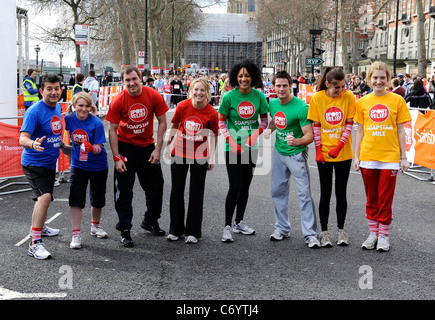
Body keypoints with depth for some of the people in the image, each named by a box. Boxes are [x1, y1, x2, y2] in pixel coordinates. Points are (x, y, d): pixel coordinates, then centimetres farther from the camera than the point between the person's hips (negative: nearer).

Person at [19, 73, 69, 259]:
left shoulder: (57, 107, 4)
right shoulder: (34, 111, -20)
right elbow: (23, 139, -28)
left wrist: (62, 147, 27)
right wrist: (33, 144, -48)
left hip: (50, 162, 8)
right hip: (33, 163, -8)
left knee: (44, 197, 25)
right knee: (45, 196, -25)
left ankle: (39, 227, 50)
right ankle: (35, 243, -23)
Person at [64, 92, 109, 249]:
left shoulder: (96, 123, -19)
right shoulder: (69, 118, -10)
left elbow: (99, 147, -20)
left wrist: (91, 148, -39)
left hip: (98, 166, -1)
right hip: (78, 165, 1)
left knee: (97, 199, 15)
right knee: (75, 199, -10)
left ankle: (95, 226, 40)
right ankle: (76, 235, -4)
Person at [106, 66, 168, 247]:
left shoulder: (154, 96, -13)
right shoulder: (118, 101, -16)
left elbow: (162, 122, -5)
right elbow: (112, 130, -12)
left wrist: (158, 149, -9)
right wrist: (117, 158, -17)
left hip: (147, 145, 3)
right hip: (125, 145, -2)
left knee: (156, 185, 11)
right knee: (124, 189, -3)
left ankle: (150, 221, 33)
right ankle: (125, 230, 7)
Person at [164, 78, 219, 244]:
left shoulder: (212, 113, -14)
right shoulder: (183, 106, -12)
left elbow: (214, 135, -1)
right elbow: (175, 126, 4)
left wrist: (211, 158, -1)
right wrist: (168, 146, 7)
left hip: (199, 156, -2)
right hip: (179, 153, 2)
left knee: (196, 193, 4)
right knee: (176, 191, 9)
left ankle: (193, 232, 15)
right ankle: (176, 230, 22)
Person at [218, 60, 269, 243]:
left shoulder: (258, 96, -2)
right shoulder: (229, 97, -10)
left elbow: (264, 119, 7)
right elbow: (221, 121, -4)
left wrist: (255, 134, -10)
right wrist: (231, 141, -14)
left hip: (251, 147, 4)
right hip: (233, 148, -4)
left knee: (245, 187, 12)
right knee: (235, 187, -8)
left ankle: (239, 223, 27)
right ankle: (227, 226, 2)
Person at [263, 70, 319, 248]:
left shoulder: (301, 107, -21)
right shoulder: (272, 103, 0)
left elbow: (309, 135, -22)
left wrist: (297, 141, -42)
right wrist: (269, 129, 0)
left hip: (296, 154, -6)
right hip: (278, 152, 7)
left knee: (304, 193, -9)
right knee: (277, 191, 13)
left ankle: (310, 234, -4)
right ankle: (282, 228, 27)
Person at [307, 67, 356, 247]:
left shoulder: (349, 97, -6)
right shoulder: (317, 98, -6)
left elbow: (349, 124, -5)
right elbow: (316, 126, -2)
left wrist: (339, 146, -14)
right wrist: (318, 150, -7)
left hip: (343, 154, 1)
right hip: (324, 154, 0)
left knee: (341, 193, 7)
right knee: (325, 193, 4)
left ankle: (341, 229, 22)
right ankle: (324, 231, 15)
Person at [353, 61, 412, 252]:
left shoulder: (397, 100, 0)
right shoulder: (363, 102, 5)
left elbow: (400, 130, 2)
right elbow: (360, 131, 8)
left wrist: (403, 157, 1)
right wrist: (356, 156, 5)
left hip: (390, 157, -2)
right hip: (368, 157, 2)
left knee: (385, 199, 3)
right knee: (371, 198, 11)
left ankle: (384, 234, 16)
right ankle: (373, 233, 23)